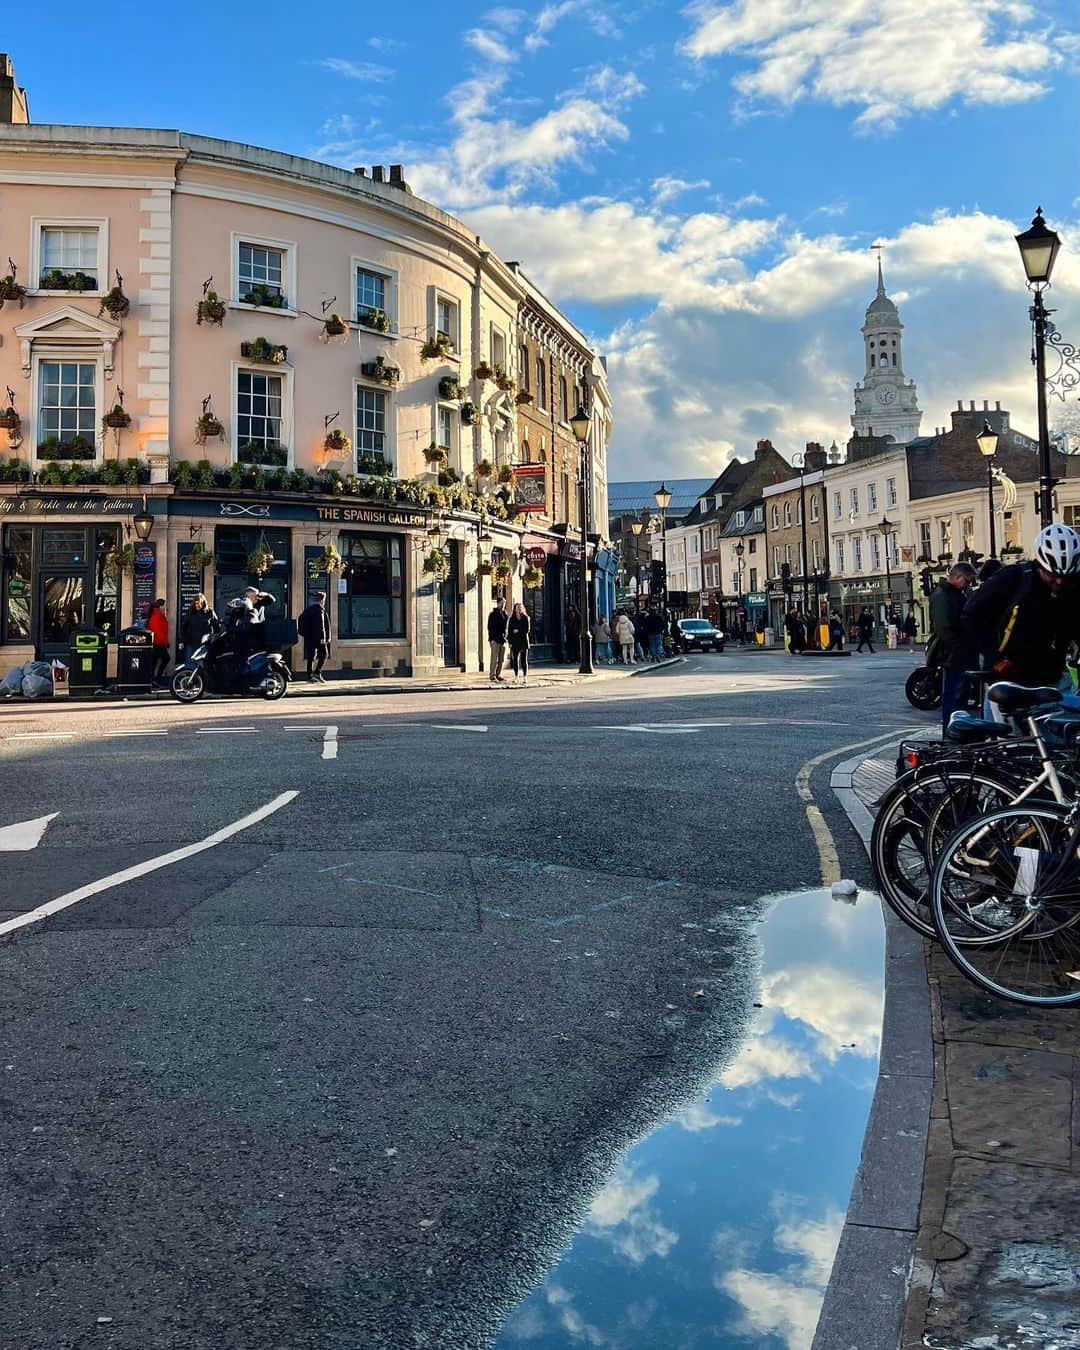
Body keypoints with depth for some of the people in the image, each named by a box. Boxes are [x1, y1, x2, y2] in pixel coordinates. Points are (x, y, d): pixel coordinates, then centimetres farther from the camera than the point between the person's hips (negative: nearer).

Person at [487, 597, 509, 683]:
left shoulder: (506, 615, 15)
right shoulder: (493, 614, -2)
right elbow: (490, 628, -6)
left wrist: (506, 638, 11)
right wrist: (491, 639, -13)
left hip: (503, 640, 6)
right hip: (495, 640, -6)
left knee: (501, 660, 7)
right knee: (495, 659, -6)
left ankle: (498, 675, 14)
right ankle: (493, 676, -3)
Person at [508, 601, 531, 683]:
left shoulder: (525, 618, 4)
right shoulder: (512, 619, 6)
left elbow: (527, 630, -3)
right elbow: (509, 631, 3)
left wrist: (518, 631, -9)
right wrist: (510, 642, -3)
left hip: (523, 641, -1)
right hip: (515, 642, 1)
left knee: (524, 660, -2)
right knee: (515, 660, 1)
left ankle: (525, 678, 0)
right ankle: (516, 677, 7)